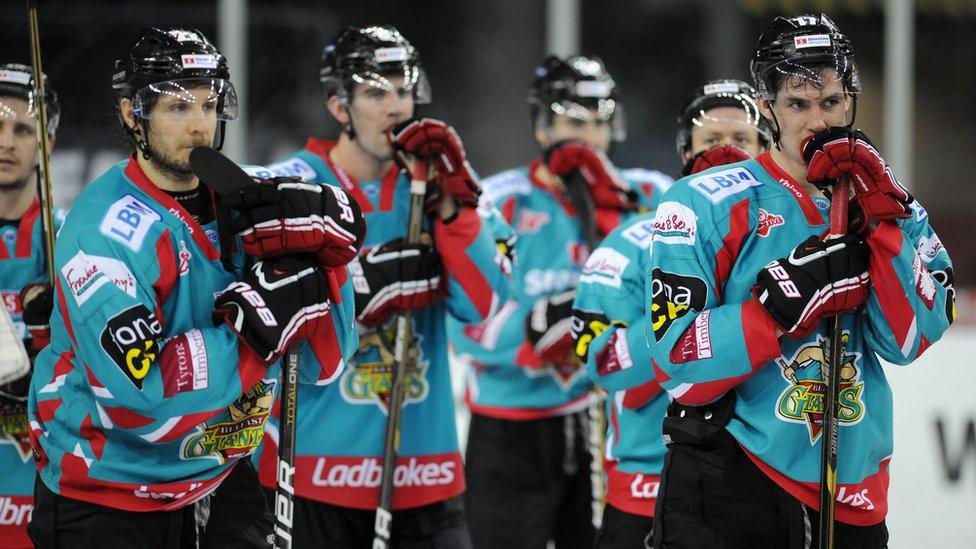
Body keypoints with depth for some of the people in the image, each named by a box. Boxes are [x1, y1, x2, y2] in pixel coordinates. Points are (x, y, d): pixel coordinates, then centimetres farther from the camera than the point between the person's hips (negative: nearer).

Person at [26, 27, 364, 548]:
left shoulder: (240, 205, -1)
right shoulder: (103, 227, -19)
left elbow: (323, 360, -2)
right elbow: (145, 392, -30)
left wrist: (321, 256, -17)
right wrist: (261, 327, -28)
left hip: (217, 480, 6)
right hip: (105, 499, -6)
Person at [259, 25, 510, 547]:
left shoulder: (430, 184, 8)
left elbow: (482, 306, -3)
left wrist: (451, 201, -11)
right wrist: (372, 284, -19)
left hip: (422, 462, 3)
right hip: (319, 465, -3)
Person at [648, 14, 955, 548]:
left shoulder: (893, 212, 7)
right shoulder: (706, 204, -7)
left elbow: (908, 342, -8)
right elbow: (679, 362, -15)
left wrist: (881, 222, -14)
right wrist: (790, 297, -22)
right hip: (726, 485, -4)